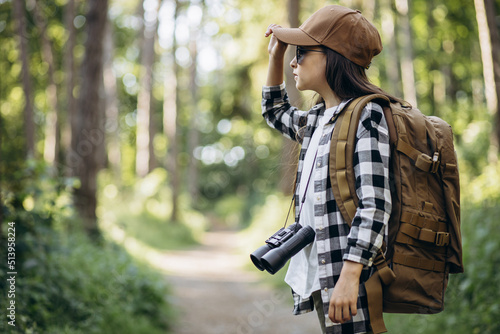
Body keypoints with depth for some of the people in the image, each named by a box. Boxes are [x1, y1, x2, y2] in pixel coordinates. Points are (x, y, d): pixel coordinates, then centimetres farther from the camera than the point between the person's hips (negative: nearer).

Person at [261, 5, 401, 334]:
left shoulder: (366, 115, -9)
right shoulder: (316, 120, 16)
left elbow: (374, 205, -18)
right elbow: (276, 113, 40)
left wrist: (349, 276, -25)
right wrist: (276, 57, 28)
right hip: (317, 276, 8)